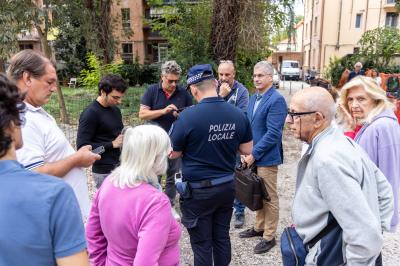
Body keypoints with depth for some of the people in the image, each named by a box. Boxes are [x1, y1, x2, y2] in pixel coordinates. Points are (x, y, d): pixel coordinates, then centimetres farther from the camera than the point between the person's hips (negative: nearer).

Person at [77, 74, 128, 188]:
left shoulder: (115, 110, 9)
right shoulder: (90, 113, -14)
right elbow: (82, 146, -18)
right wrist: (112, 144, -19)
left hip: (121, 166, 7)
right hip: (104, 171, -7)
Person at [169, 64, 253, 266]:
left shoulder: (188, 116, -20)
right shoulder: (238, 114, -5)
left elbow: (173, 154, -8)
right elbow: (246, 150, 5)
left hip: (198, 190, -5)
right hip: (227, 186, 5)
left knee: (202, 244, 11)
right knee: (222, 237, 21)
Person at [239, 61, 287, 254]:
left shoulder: (276, 100, -15)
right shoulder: (253, 98, 10)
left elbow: (273, 133, -20)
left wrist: (253, 154, -18)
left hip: (266, 158, -7)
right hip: (253, 156, 7)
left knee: (270, 198, 7)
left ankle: (269, 236, 21)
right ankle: (259, 227, 36)